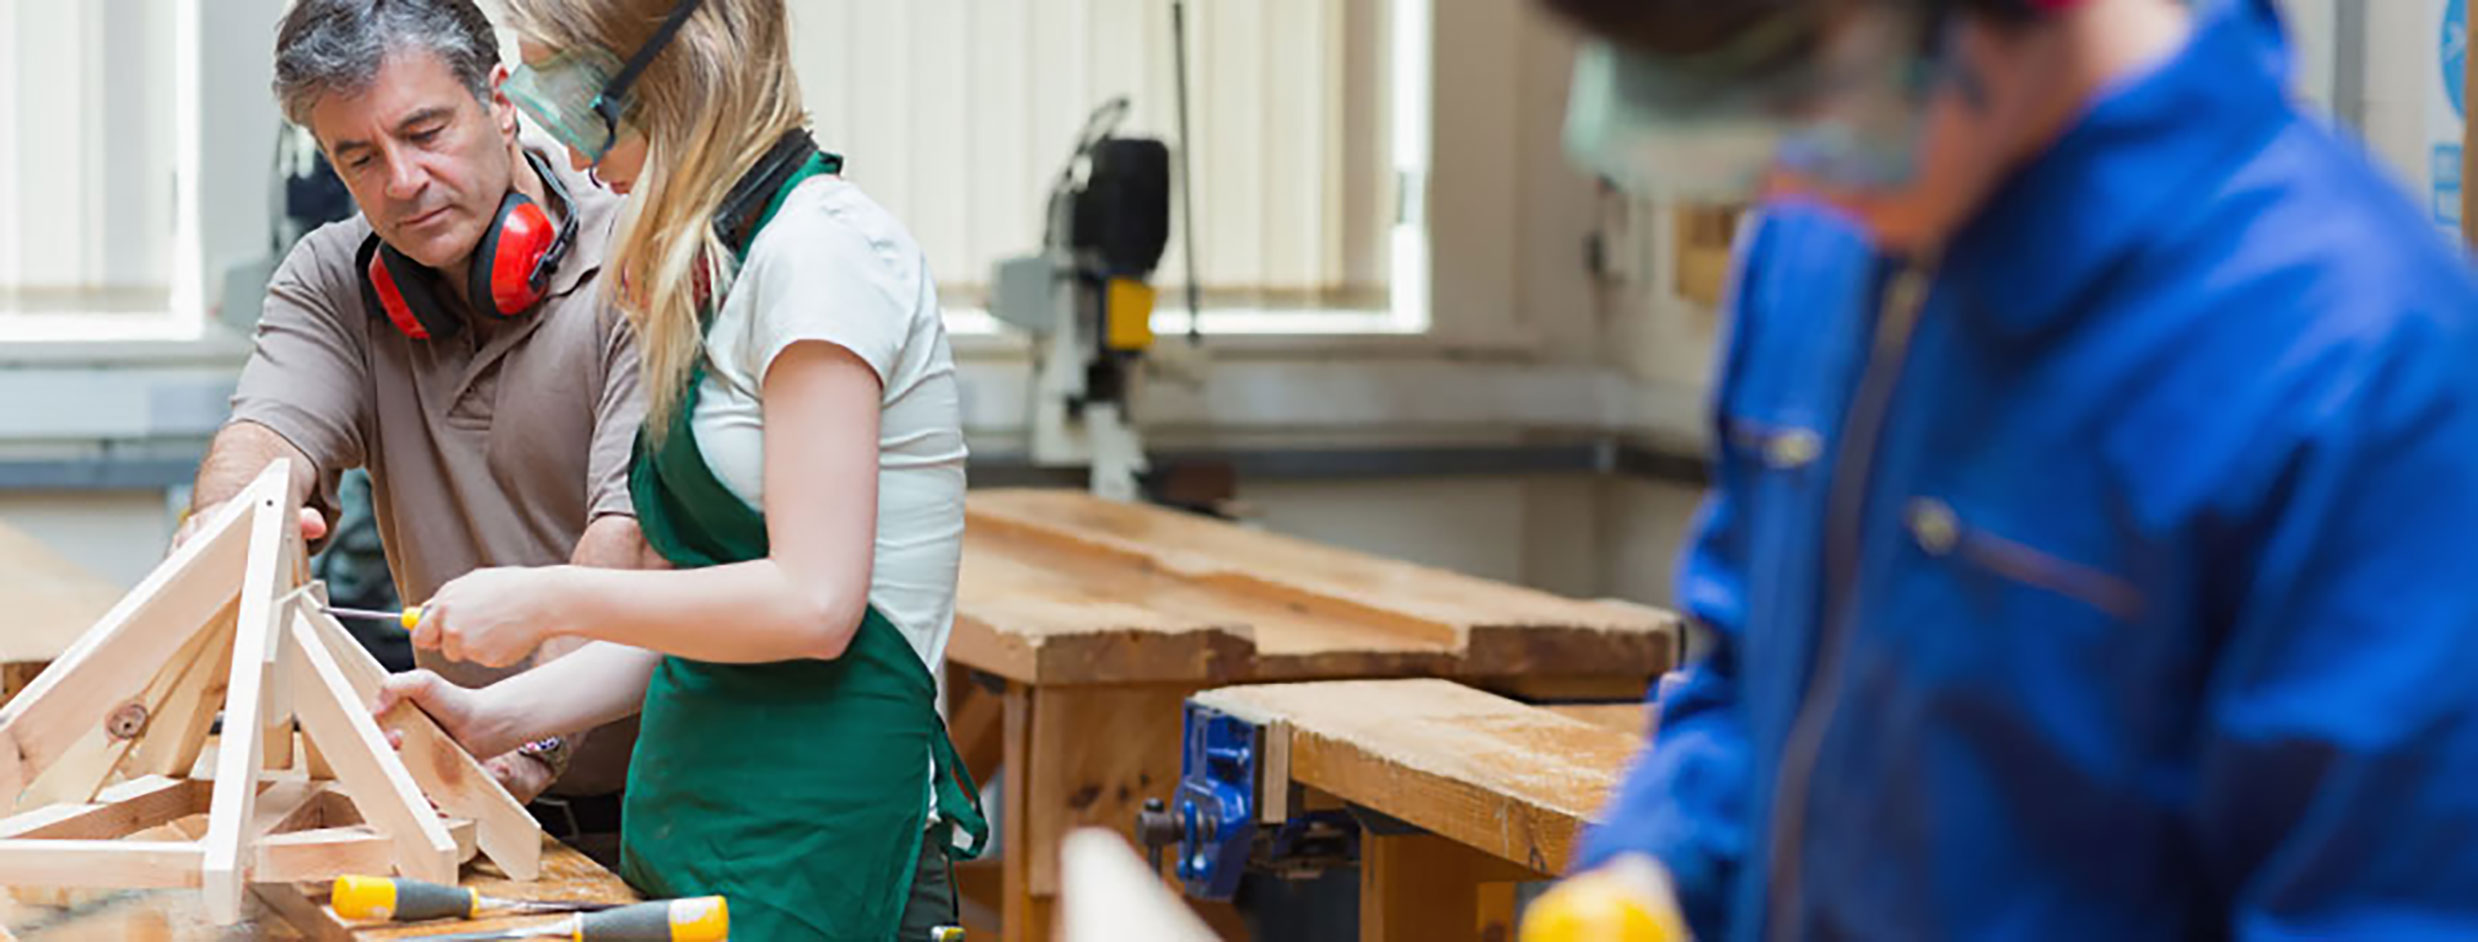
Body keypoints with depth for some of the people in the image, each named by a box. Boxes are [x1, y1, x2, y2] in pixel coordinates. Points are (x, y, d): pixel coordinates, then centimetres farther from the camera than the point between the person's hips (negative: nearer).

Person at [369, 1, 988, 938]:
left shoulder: (823, 247, -13)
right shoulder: (723, 269, 16)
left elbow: (811, 602, -19)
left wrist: (551, 601, -10)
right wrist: (491, 719, 10)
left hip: (813, 837, -9)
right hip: (689, 825, 9)